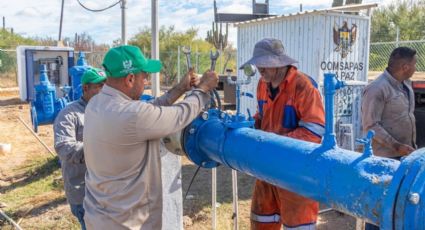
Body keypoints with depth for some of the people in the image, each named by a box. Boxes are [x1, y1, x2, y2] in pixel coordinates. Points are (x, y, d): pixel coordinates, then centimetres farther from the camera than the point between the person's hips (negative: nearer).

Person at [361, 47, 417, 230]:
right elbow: (370, 126, -20)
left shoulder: (406, 83, 9)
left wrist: (411, 145, 19)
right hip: (386, 156, -8)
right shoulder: (377, 89, -19)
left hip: (406, 153, 9)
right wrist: (396, 146, -23)